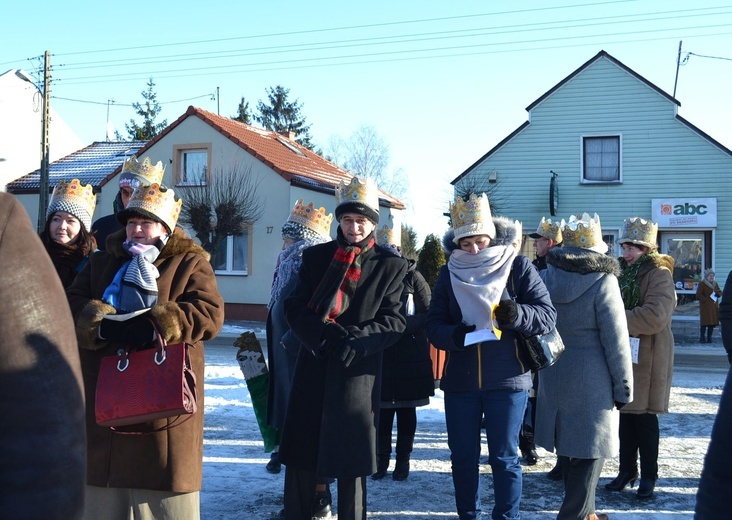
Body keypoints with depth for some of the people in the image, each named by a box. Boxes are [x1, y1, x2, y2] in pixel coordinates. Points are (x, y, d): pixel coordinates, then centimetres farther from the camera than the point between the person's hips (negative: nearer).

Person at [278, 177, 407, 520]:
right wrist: (324, 334, -16)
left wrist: (358, 338, -19)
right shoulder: (315, 257, 9)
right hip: (313, 371, 2)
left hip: (357, 374, -2)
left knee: (351, 463, 5)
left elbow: (393, 321, -2)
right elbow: (295, 308, 2)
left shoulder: (390, 267, 4)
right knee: (301, 458, 7)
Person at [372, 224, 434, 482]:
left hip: (410, 353, -1)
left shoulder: (413, 276, -2)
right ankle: (382, 459, 17)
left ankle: (403, 460, 18)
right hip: (380, 354, 2)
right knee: (382, 408, 5)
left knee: (406, 409, 7)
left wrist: (405, 325, -17)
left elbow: (429, 312, -4)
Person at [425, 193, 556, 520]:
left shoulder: (518, 267, -2)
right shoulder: (448, 274, 6)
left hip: (507, 379, -3)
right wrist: (453, 335, -20)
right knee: (463, 458, 12)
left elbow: (547, 315, -7)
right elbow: (433, 324, 3)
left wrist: (517, 314, -27)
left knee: (504, 457, 5)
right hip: (459, 380, 3)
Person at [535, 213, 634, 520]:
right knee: (590, 450, 4)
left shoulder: (544, 277, 2)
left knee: (568, 447, 17)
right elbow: (616, 340, -13)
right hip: (592, 379, -6)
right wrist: (624, 386, -6)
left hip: (554, 376, 6)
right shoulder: (603, 281, -14)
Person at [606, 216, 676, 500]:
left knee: (644, 415, 1)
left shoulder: (659, 274, -11)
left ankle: (648, 475, 14)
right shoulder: (622, 271, 13)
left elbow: (656, 316, -24)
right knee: (625, 412, 11)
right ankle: (627, 470, 21)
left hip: (648, 356, -7)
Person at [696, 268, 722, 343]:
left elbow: (720, 292, 20)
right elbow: (698, 295, -9)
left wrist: (718, 293, -4)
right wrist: (706, 300, -17)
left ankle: (709, 338, 13)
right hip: (705, 307, -6)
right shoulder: (702, 284, -3)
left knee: (713, 322, 5)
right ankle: (702, 338, -2)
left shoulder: (715, 284, 18)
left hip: (714, 306, 6)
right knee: (705, 322, -8)